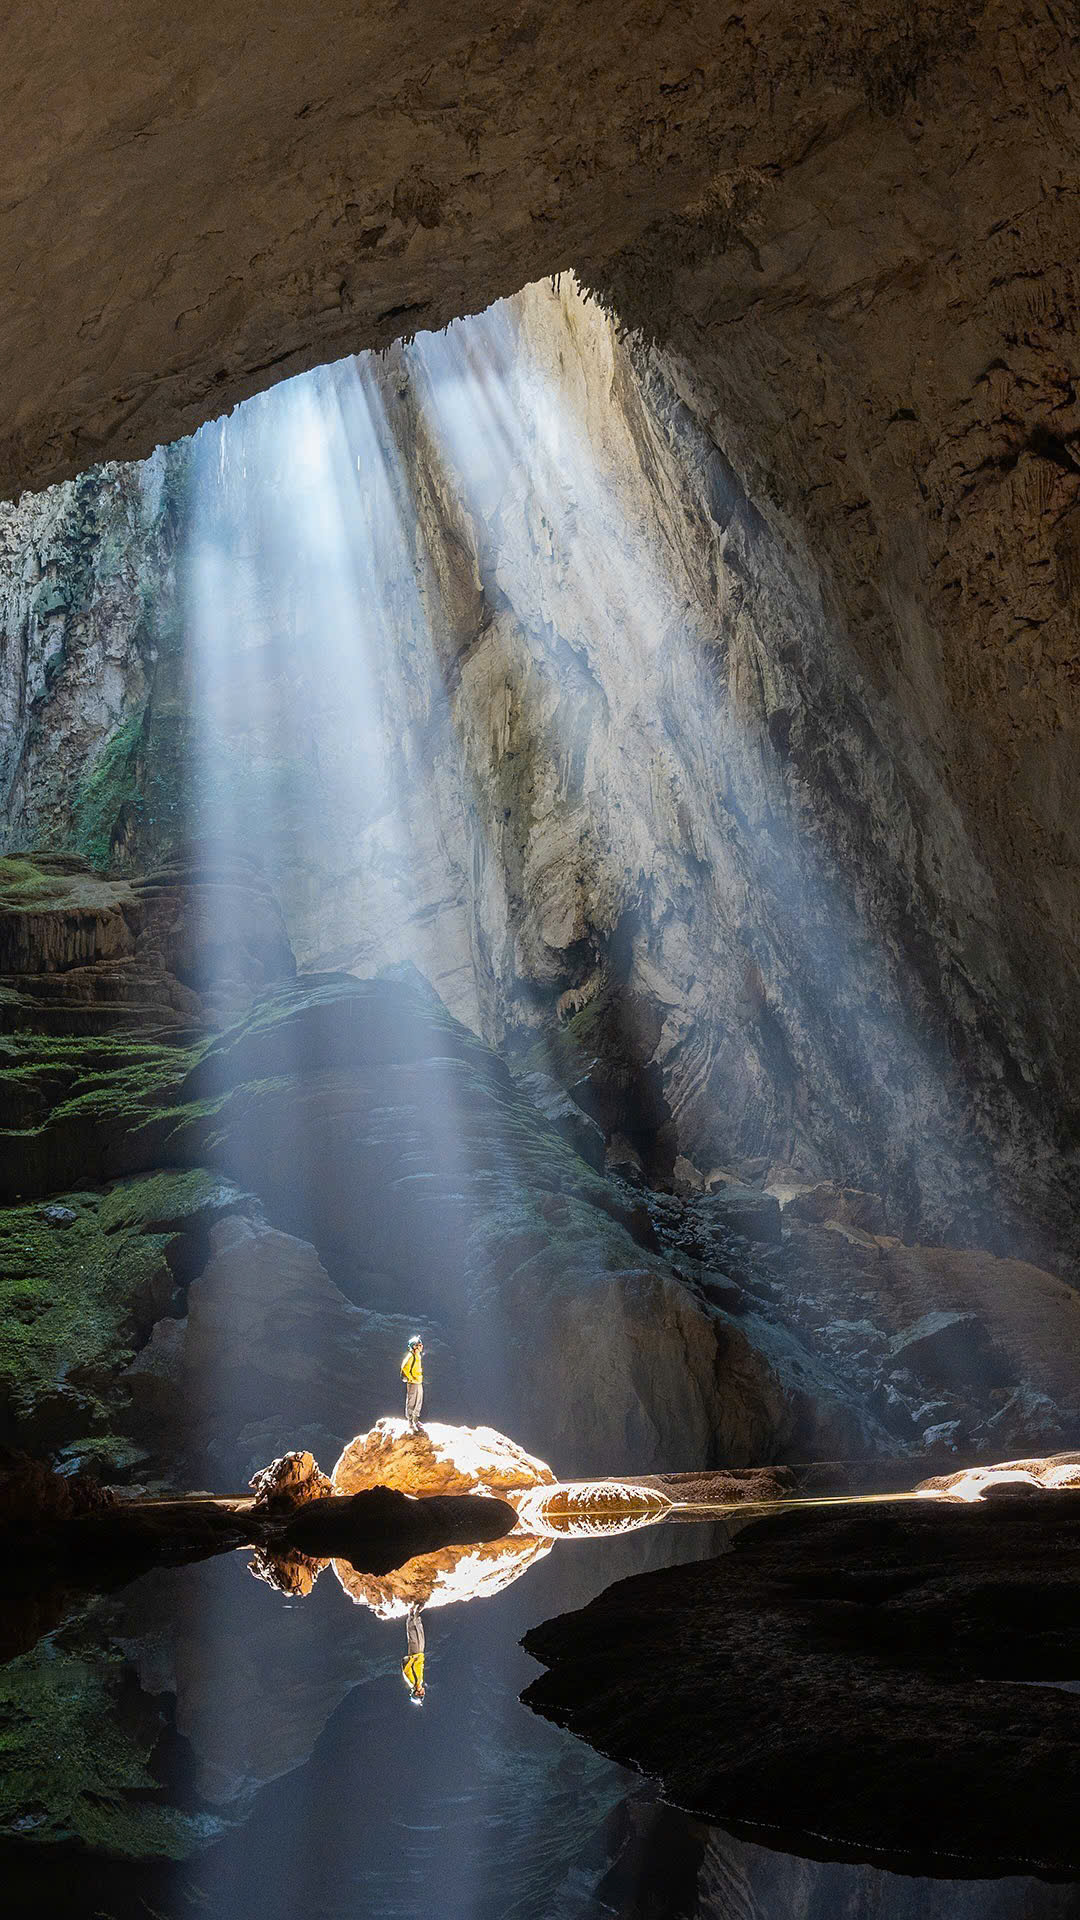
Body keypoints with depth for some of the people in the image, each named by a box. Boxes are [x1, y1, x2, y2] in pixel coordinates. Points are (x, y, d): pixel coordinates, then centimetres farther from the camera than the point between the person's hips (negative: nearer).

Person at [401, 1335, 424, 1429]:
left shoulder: (418, 1356, 12)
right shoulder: (410, 1356, -17)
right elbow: (404, 1368, -24)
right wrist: (411, 1378, -20)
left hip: (419, 1382, 10)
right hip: (412, 1383, -10)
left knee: (419, 1401, 18)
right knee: (411, 1403, -2)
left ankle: (415, 1419, 31)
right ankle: (410, 1422, 4)